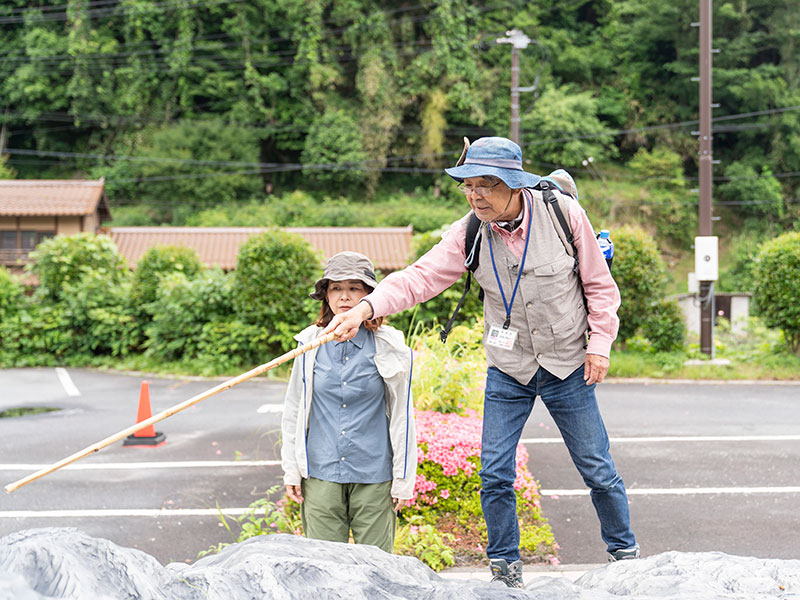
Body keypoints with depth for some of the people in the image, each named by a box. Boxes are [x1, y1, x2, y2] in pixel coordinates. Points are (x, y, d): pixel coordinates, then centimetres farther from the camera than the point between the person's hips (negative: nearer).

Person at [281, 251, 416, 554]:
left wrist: (403, 480, 1)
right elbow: (293, 411, 10)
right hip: (321, 473, 2)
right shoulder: (310, 344, 2)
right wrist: (291, 469, 7)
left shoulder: (388, 346, -3)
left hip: (374, 476, -1)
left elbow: (402, 415, 1)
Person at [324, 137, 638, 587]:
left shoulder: (563, 213, -14)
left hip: (568, 367, -2)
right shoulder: (469, 234, -10)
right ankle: (506, 567, 21)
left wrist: (599, 343, -8)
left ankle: (625, 551, 31)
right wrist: (366, 307, -34)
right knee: (495, 474, 1)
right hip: (508, 371, 2)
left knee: (597, 469, 8)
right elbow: (420, 277, -19)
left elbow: (599, 284, -3)